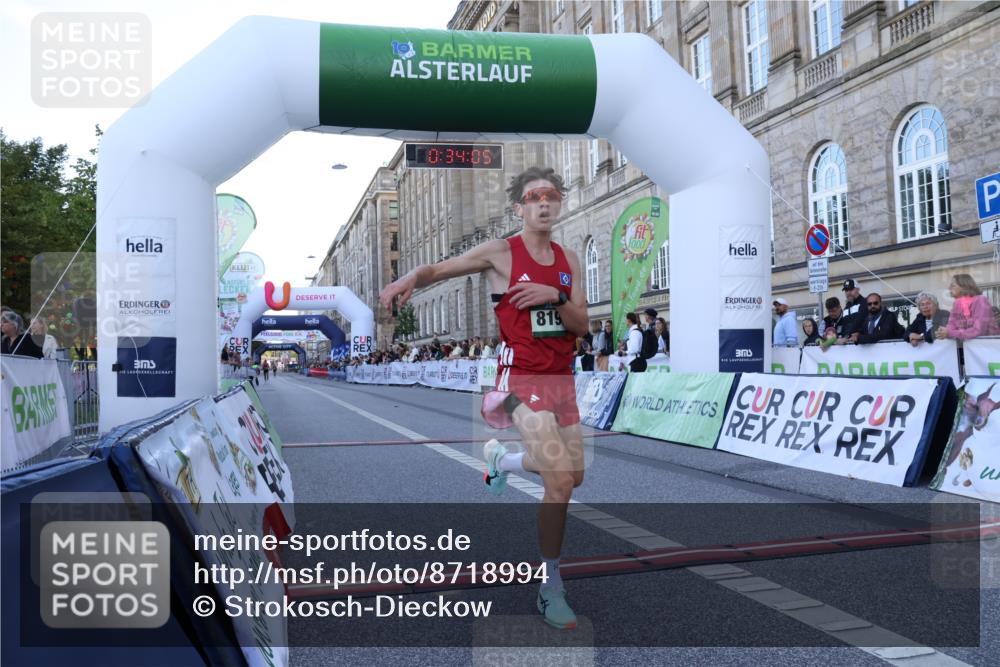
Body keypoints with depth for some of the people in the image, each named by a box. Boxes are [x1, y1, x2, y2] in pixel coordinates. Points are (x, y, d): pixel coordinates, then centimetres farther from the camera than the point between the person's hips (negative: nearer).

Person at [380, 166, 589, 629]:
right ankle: (551, 590, 2)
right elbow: (437, 269, 0)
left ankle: (500, 459, 42)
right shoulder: (500, 252, -5)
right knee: (560, 481, -16)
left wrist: (555, 295, -15)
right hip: (523, 378, -6)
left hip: (562, 378, 7)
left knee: (573, 476, 15)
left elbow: (581, 325, 4)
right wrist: (407, 280, -21)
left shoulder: (569, 260, 9)